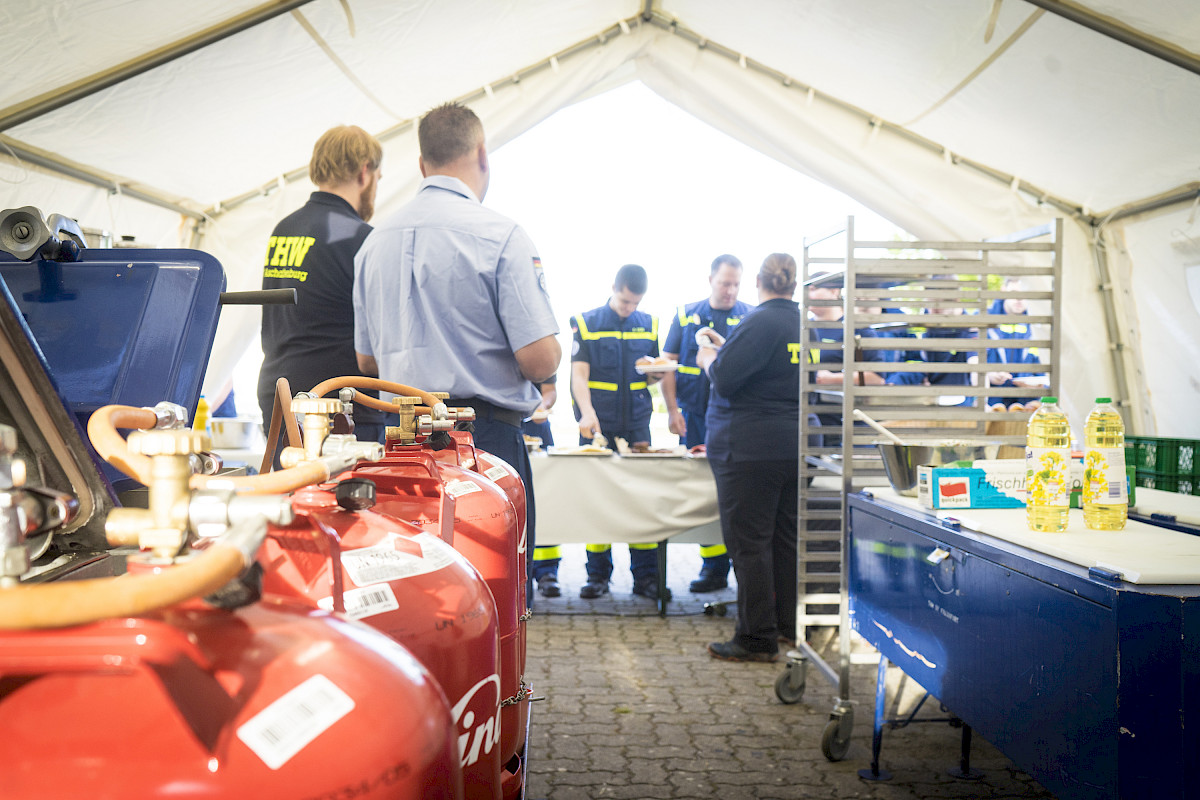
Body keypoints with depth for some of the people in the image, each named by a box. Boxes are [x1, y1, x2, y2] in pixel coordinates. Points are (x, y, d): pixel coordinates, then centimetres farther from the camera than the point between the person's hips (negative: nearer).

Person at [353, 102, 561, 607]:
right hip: (486, 433, -6)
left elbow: (368, 362, 17)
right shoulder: (500, 236, -10)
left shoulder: (374, 242, 10)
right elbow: (540, 361, -15)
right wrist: (552, 347, 7)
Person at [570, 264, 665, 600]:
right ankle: (598, 575, 10)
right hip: (598, 425, -2)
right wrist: (587, 412, -21)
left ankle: (645, 576, 7)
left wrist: (653, 370, -6)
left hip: (636, 423, 2)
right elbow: (579, 375, -6)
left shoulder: (648, 325, 11)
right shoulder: (586, 323, 2)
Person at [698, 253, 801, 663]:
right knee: (787, 537, 16)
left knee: (748, 542, -2)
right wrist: (724, 354, 25)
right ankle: (792, 625, 25)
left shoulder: (760, 323, -16)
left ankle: (757, 638, 2)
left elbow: (724, 380, -19)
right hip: (795, 447, 8)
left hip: (750, 451, -8)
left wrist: (709, 359, 3)